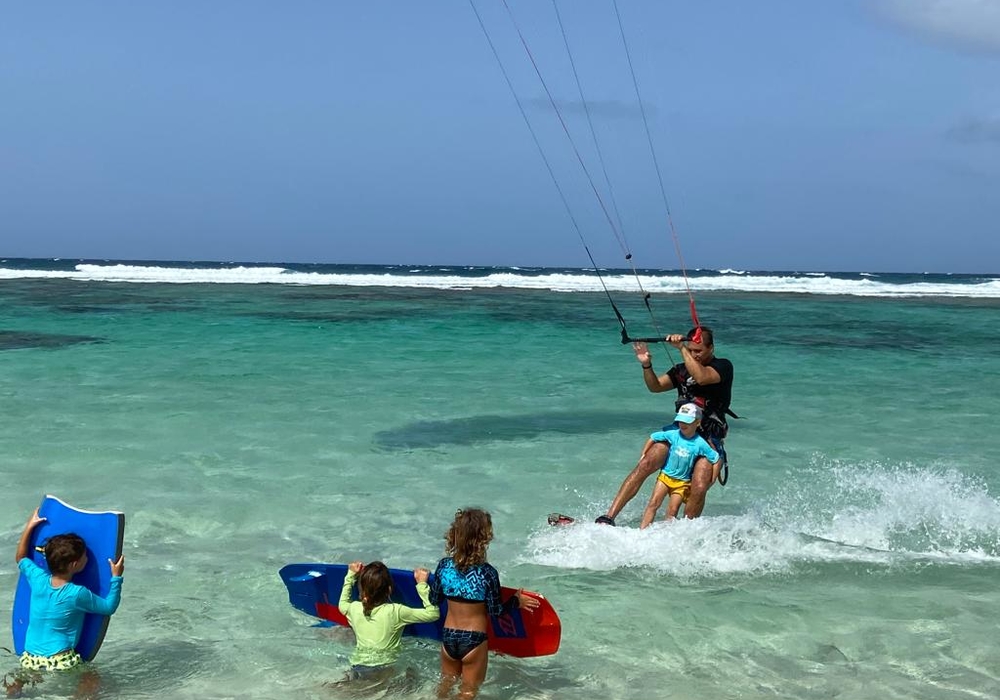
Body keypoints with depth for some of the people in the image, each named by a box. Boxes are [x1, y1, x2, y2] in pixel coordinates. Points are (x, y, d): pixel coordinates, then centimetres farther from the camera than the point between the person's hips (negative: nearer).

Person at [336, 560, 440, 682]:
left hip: (358, 671, 3)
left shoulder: (354, 608, -4)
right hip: (386, 671, -3)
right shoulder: (396, 611, -16)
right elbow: (433, 614, -11)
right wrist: (422, 584, -6)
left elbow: (342, 605, 23)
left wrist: (351, 575, 23)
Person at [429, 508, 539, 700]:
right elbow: (495, 611, -10)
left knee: (445, 684, 26)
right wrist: (516, 601, 7)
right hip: (474, 640, -3)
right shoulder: (487, 573, -20)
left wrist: (424, 582, 25)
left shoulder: (444, 566, -9)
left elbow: (434, 600, 4)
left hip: (448, 637, 3)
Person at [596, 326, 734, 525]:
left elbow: (702, 378, -23)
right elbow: (655, 386, 5)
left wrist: (681, 348, -23)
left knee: (698, 489, -23)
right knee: (644, 465, -17)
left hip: (709, 440, -4)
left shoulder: (723, 366, -3)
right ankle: (608, 518, -19)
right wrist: (646, 365, -13)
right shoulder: (682, 369, 13)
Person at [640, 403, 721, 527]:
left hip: (683, 482, -1)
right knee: (654, 503, -11)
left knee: (672, 510, -8)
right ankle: (642, 531, -12)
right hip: (665, 476, 1)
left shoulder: (700, 444, -17)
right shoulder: (673, 434, -11)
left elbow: (717, 460, -11)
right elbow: (653, 438, 2)